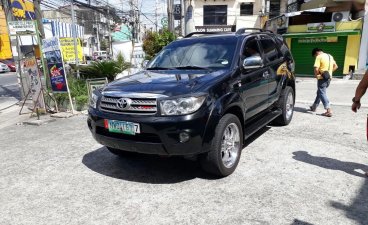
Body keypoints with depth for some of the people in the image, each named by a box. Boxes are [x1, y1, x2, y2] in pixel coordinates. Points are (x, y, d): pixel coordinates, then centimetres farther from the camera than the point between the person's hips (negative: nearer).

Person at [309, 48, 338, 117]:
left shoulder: (319, 57, -10)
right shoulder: (330, 56, 15)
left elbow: (316, 69, -20)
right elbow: (336, 66, 19)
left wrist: (316, 75, -2)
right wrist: (329, 72, 16)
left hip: (322, 78, -8)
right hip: (329, 77, 8)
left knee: (322, 93, -6)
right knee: (319, 92, 21)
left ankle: (329, 111, -14)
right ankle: (314, 107, 35)